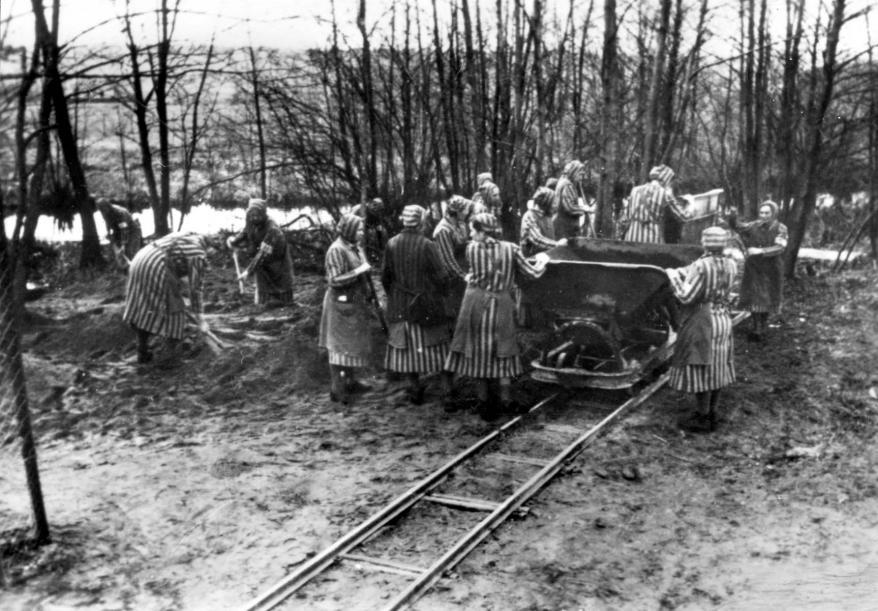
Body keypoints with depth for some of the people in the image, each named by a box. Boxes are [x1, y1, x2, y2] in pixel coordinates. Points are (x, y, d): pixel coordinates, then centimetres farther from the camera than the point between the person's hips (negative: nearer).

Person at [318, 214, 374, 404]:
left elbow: (361, 270, 17)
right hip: (342, 303, -9)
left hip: (354, 302, 9)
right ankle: (337, 388, 1)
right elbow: (334, 280, -22)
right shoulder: (337, 250, -17)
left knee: (351, 343, 15)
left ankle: (349, 381, 25)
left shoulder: (352, 247, 10)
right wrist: (358, 271, -21)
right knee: (339, 345, -4)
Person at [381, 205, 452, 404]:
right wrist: (434, 293, 8)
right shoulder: (427, 245, -15)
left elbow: (385, 277, 1)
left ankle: (414, 386, 15)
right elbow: (440, 277, -11)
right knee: (429, 345, 10)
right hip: (426, 305, -3)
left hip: (400, 306, 3)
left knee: (407, 348, 12)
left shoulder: (391, 244, -5)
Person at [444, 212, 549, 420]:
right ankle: (506, 399, 12)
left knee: (478, 351, 10)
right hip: (501, 304, 0)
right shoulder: (511, 249, -4)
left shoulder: (471, 248, -6)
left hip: (476, 302, 0)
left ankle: (483, 401, 14)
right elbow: (534, 273, 1)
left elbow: (473, 273, 5)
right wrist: (542, 260, 20)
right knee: (503, 351, 13)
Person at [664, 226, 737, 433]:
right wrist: (680, 272, 13)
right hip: (723, 320, 7)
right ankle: (711, 415, 23)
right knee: (716, 368, 14)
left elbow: (686, 296, -19)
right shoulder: (731, 265, 1)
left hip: (702, 321, -7)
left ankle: (702, 419, 8)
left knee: (700, 367, 1)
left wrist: (673, 276, -5)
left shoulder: (701, 266, -20)